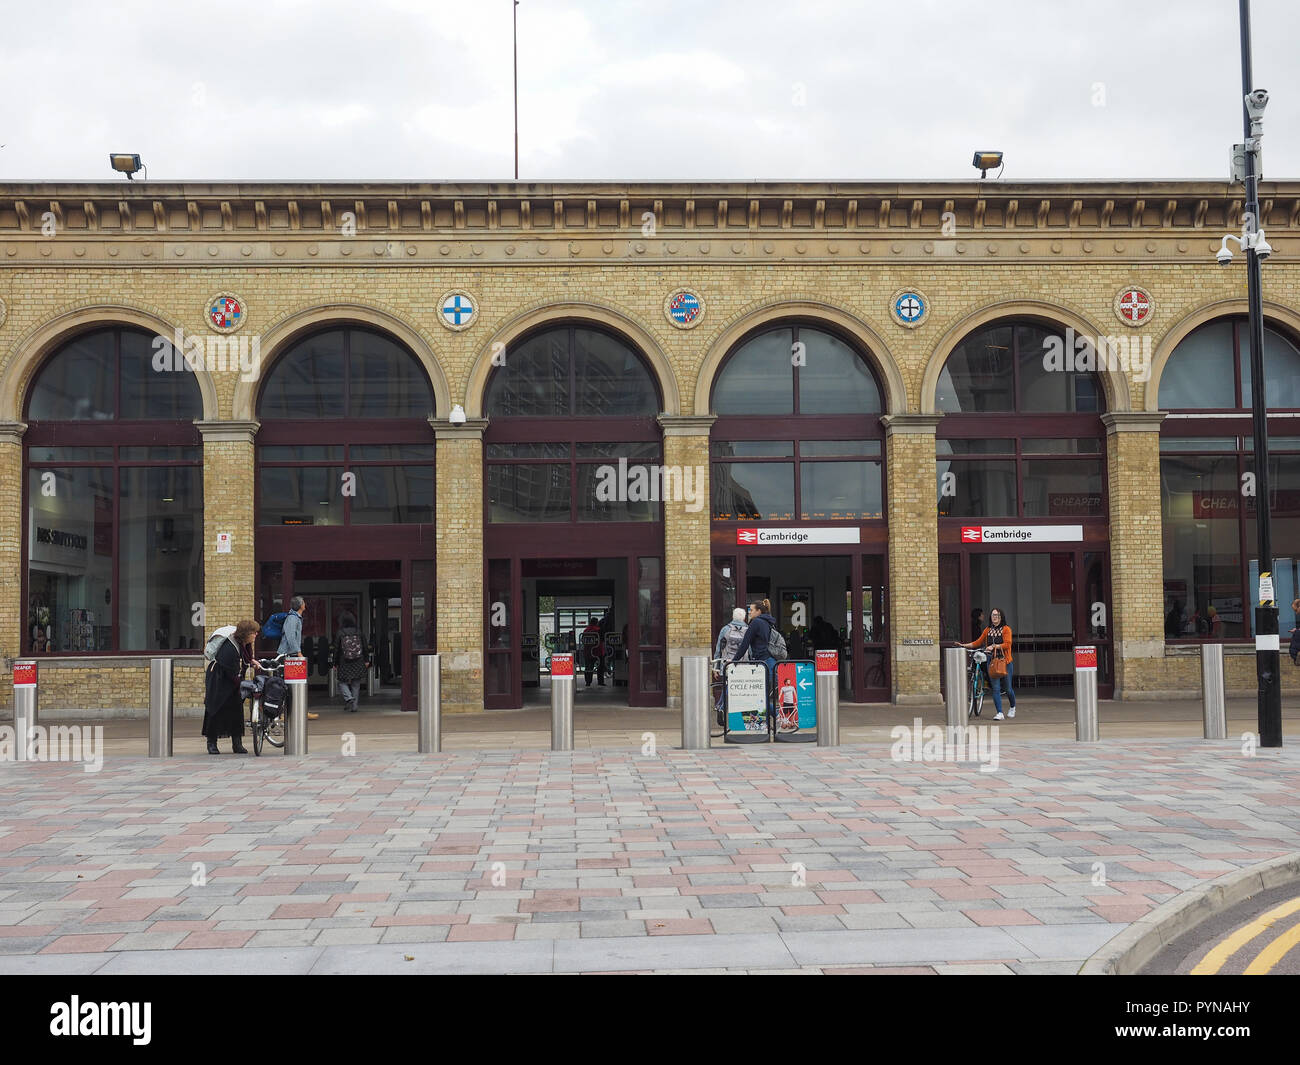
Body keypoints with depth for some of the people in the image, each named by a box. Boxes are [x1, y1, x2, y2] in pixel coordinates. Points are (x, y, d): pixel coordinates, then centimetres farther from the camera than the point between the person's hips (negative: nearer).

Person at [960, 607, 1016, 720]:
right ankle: (999, 713, -3)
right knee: (996, 688, -5)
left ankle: (1012, 707, 33)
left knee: (1008, 688, 6)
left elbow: (1007, 644, -13)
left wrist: (994, 646, -22)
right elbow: (978, 642, 18)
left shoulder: (1006, 629, -2)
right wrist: (964, 645, 11)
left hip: (1004, 661, -3)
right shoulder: (988, 630, 11)